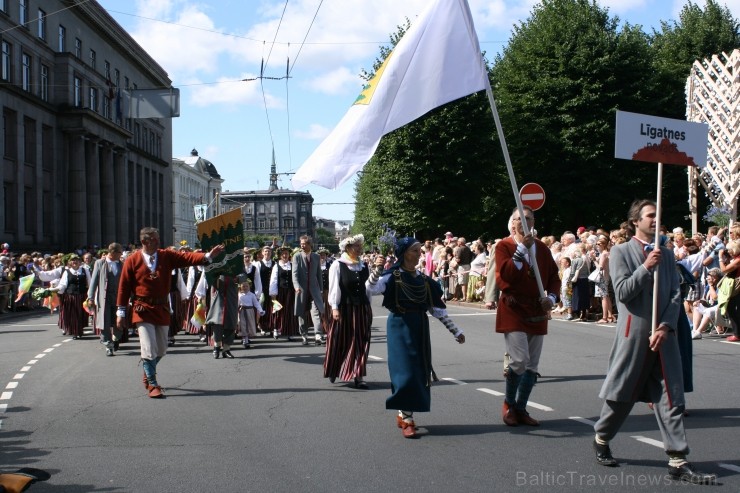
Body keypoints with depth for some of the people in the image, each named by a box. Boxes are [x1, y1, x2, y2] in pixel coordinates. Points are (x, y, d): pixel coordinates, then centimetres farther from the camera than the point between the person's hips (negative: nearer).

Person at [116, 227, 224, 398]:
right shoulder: (132, 260, -8)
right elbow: (124, 287, -5)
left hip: (162, 308, 4)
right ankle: (153, 386, 1)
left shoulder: (167, 256, 0)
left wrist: (208, 256, -29)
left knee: (161, 349, 14)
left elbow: (187, 257, -13)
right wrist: (121, 313, -4)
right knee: (149, 349, -9)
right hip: (143, 310, -4)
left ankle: (148, 374, 39)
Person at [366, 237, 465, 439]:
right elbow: (370, 288, -23)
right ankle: (407, 419, -5)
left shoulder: (424, 280, 9)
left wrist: (455, 331, 11)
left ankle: (403, 414, 19)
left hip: (420, 328, 6)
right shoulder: (392, 276, -6)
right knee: (405, 371, -9)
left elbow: (437, 308, 13)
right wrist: (377, 269, -39)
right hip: (400, 327, -6)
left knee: (420, 372, 6)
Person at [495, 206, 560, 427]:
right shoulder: (504, 246, -4)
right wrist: (521, 248, -21)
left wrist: (551, 297, -3)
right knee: (518, 360, -16)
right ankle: (509, 404, 6)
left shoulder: (542, 248, 10)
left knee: (532, 365, 8)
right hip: (513, 311, -5)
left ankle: (521, 408, 20)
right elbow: (505, 275, -18)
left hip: (537, 314, 5)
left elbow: (554, 276, 15)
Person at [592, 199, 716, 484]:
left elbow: (676, 295, 5)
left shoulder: (666, 254, 11)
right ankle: (601, 440, 31)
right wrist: (646, 267, -18)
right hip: (634, 333, -4)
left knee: (671, 397, -1)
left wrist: (665, 326, -9)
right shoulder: (621, 252, -1)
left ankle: (677, 461, 0)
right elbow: (622, 292, -10)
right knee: (621, 394, 8)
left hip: (664, 333, 4)